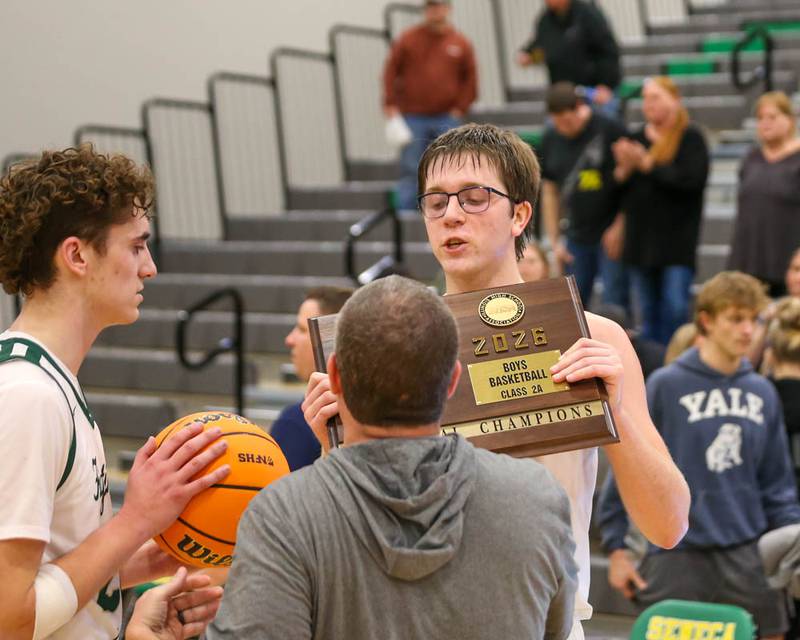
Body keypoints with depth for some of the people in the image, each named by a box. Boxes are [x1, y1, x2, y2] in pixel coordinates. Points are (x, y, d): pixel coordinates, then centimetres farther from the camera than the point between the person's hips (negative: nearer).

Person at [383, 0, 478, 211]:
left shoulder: (461, 43, 5)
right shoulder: (408, 39, 2)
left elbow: (470, 79, 11)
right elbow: (391, 71, 3)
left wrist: (459, 108, 2)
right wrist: (391, 104, -4)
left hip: (447, 120, 2)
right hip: (413, 118, -1)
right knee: (410, 170, -3)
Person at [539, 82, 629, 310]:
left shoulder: (610, 130, -8)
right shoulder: (550, 139, 6)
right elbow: (549, 191, 12)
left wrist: (619, 227, -11)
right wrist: (554, 241, 8)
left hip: (612, 234, -5)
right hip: (576, 237, 5)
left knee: (613, 305, -7)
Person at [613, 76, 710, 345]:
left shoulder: (690, 138, -4)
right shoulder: (636, 138, 11)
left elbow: (692, 179, -19)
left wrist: (647, 164, -17)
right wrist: (624, 169, -11)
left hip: (676, 239, -5)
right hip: (641, 238, 5)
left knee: (675, 307, -9)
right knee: (648, 311, 11)